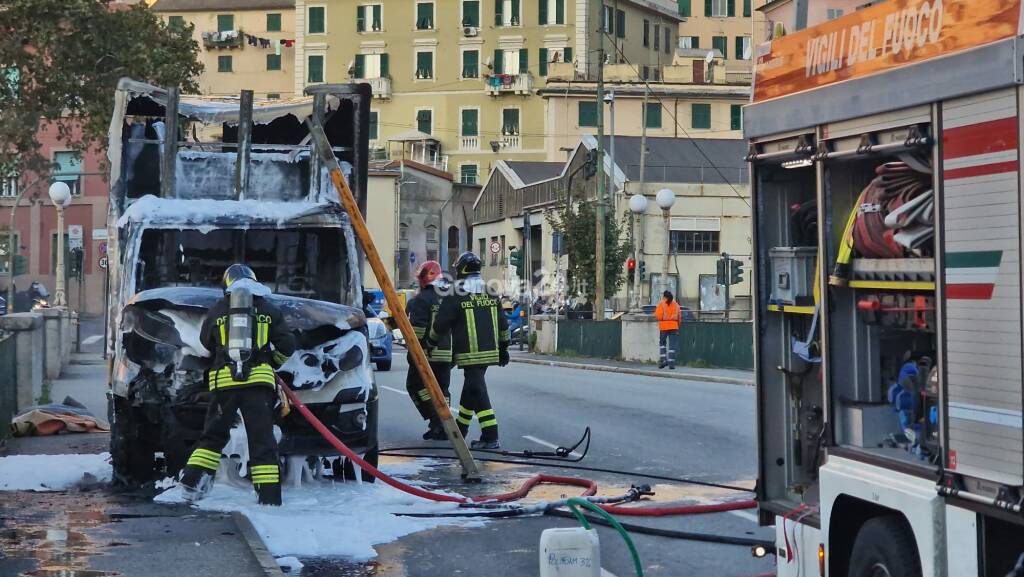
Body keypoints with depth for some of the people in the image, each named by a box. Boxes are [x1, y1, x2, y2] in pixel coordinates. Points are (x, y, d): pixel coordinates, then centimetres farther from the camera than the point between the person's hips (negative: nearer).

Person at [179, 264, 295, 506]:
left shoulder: (216, 311, 12)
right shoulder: (268, 309, 10)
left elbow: (206, 343, 24)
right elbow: (286, 346, 10)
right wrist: (272, 360, 30)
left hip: (223, 379, 1)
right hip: (259, 378, -1)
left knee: (214, 434, 16)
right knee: (262, 439, 0)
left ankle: (192, 480, 6)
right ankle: (269, 495, -5)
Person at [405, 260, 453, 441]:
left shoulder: (421, 299, -10)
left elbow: (417, 328, -17)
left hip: (427, 353, -6)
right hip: (447, 353, 6)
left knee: (415, 385, 6)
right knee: (442, 389, 12)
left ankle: (436, 421, -6)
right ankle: (442, 428, 10)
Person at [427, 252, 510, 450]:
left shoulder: (455, 298, -10)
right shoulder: (491, 294, 8)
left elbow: (440, 326, -5)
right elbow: (503, 324, 13)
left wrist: (430, 344, 11)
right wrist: (503, 348, 21)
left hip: (469, 355, -7)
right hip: (490, 352, 7)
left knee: (478, 392, -8)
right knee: (470, 389, 21)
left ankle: (491, 438, -16)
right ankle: (461, 428, 36)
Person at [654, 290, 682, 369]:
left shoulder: (661, 304, -4)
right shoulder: (676, 304, 9)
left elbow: (658, 316, -13)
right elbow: (679, 316, 8)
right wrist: (678, 325, 18)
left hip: (664, 326, -2)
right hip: (674, 326, 2)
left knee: (662, 343, 14)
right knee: (672, 345, 2)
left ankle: (663, 359, 2)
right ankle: (671, 363, -4)